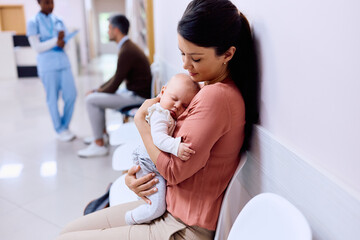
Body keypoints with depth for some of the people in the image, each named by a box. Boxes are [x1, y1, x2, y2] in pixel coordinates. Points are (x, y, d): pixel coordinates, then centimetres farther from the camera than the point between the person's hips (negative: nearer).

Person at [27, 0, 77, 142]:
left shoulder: (58, 21, 13)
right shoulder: (33, 23, 0)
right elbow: (37, 47, -6)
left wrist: (62, 41, -9)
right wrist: (55, 41, -15)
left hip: (63, 62, 4)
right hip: (47, 65, -4)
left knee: (71, 95, 0)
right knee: (53, 98, 2)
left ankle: (65, 126, 19)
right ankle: (60, 130, 15)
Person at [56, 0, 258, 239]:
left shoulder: (217, 96, -25)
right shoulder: (210, 89, 7)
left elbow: (174, 171, -21)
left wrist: (141, 120, -9)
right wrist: (134, 174, -3)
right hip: (169, 207, 9)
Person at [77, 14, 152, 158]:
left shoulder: (126, 51, -22)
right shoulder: (128, 46, 11)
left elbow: (114, 86, -18)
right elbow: (118, 77, 17)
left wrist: (96, 92, -2)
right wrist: (98, 89, 10)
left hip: (137, 97, -10)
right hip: (133, 92, 10)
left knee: (91, 100, -12)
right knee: (97, 95, 19)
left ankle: (99, 145, -3)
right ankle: (103, 134, 27)